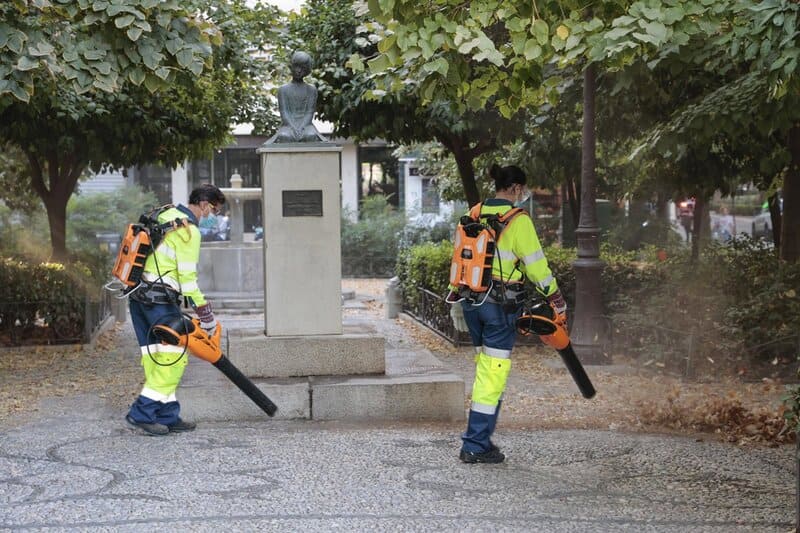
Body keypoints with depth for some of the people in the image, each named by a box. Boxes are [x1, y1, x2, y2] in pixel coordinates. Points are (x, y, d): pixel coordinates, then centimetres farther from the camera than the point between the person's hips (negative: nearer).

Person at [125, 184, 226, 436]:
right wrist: (205, 312, -6)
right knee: (174, 355, -5)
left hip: (138, 294, 10)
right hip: (160, 300, -10)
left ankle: (167, 416, 13)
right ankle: (142, 412, -6)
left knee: (155, 356, 10)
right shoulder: (189, 230, -12)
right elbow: (187, 277, -13)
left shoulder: (165, 215, 16)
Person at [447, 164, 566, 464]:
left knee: (484, 368, 16)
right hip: (501, 304, -7)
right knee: (494, 372, -2)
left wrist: (455, 301, 23)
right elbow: (536, 265, -8)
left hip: (471, 300, 7)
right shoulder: (517, 220, -10)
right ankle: (475, 446, -2)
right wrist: (558, 302, 2)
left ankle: (480, 437, 18)